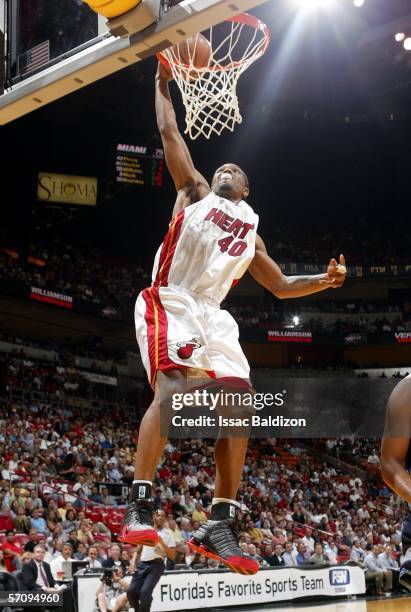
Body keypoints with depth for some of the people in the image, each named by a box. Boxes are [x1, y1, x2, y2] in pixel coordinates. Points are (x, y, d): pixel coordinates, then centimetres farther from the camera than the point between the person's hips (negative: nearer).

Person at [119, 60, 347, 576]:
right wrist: (162, 83, 22)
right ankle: (139, 505, -25)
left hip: (211, 315, 5)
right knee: (172, 389, -28)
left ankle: (218, 527, -6)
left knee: (240, 407, -8)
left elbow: (281, 286, 29)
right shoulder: (195, 192, 18)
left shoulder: (250, 232, 28)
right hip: (170, 302, -5)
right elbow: (169, 133, 16)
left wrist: (325, 280, 13)